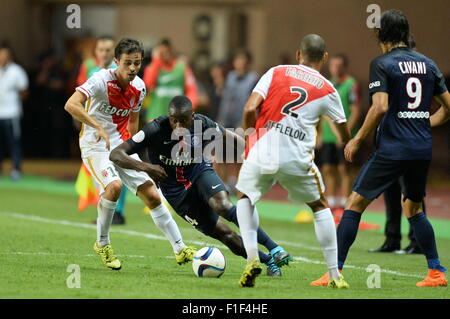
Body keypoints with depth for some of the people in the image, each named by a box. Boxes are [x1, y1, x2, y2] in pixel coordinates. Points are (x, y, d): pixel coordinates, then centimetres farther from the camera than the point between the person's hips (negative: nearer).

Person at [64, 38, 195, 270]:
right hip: (95, 146, -6)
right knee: (114, 185, -31)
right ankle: (102, 244, -11)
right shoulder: (101, 80, -18)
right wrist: (98, 127, -38)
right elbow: (71, 105, -31)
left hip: (121, 147, 6)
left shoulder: (139, 87, 3)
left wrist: (131, 151, 18)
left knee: (152, 195, 0)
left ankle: (179, 250, 11)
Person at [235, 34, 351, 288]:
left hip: (262, 153, 0)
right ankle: (335, 275, 18)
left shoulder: (276, 72, 7)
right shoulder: (328, 90, 10)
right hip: (298, 160, 0)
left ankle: (252, 258, 10)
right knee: (320, 206, 22)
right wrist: (348, 145, 44)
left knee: (245, 198, 27)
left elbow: (250, 109, -4)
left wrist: (250, 132, 16)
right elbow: (345, 135, 20)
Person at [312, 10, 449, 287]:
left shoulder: (382, 64, -6)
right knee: (413, 207, 23)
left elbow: (380, 107, -19)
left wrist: (357, 140, -10)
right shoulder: (427, 64, 11)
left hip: (392, 149, -6)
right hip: (423, 150, 6)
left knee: (355, 204, 1)